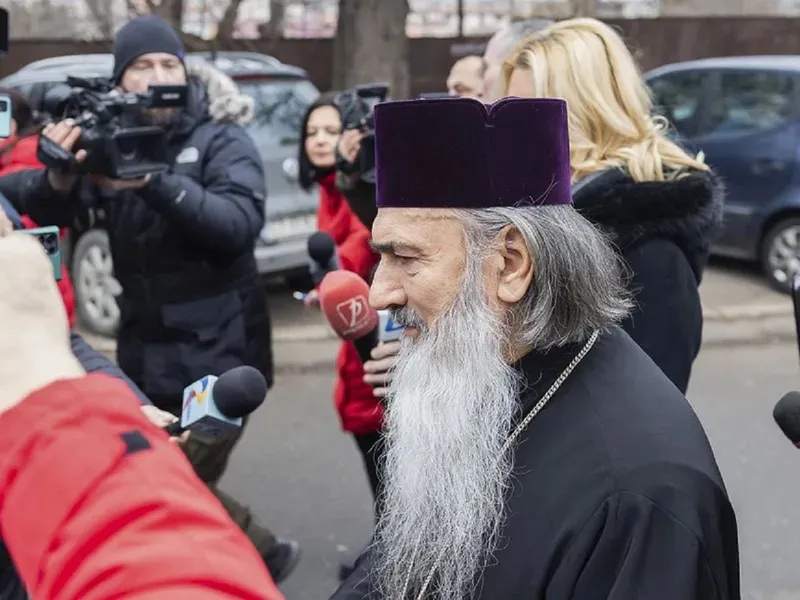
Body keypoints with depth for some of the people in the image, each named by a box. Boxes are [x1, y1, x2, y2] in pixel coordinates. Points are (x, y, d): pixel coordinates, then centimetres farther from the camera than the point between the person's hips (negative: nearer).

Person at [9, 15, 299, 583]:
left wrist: (153, 181, -38)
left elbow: (241, 223, -25)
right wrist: (60, 178, -33)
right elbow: (38, 208, -9)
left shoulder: (222, 139, -8)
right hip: (143, 353, 5)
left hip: (215, 353, -5)